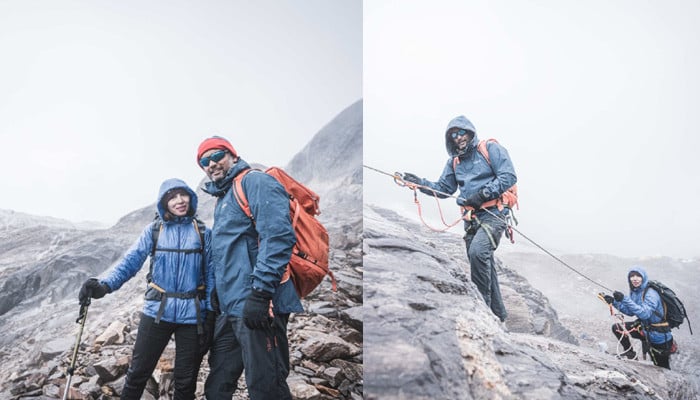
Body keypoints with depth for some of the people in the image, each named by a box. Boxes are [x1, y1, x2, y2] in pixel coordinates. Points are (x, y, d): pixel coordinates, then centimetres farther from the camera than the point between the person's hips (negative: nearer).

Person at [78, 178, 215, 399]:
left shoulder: (203, 232, 1)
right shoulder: (154, 231, 1)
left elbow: (211, 274, 1)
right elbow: (131, 261, -9)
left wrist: (211, 313, -4)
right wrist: (105, 285, -26)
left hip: (192, 315, 0)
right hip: (157, 312, 0)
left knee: (185, 381, 11)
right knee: (138, 372, 5)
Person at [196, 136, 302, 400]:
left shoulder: (254, 182, -6)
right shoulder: (222, 199, 23)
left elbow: (279, 236, -20)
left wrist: (259, 292, -25)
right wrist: (221, 303, 24)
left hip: (257, 307, -10)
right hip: (231, 310, 10)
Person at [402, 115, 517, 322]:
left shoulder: (490, 148, -1)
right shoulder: (454, 161, 18)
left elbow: (509, 176, -9)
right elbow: (442, 189, 16)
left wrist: (483, 194, -17)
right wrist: (419, 182, 1)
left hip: (493, 213, -7)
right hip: (471, 218, 7)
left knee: (477, 251, -29)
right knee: (484, 265, 9)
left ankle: (482, 304, -17)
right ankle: (497, 313, 21)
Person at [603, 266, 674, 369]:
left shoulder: (651, 294, -25)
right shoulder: (635, 291, -2)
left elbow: (644, 313, -38)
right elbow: (630, 312, 7)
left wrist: (625, 299, -44)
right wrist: (614, 302, -6)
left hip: (659, 337, -7)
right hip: (644, 328, 7)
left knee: (662, 368, 5)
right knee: (617, 327, -3)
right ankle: (630, 354, 10)